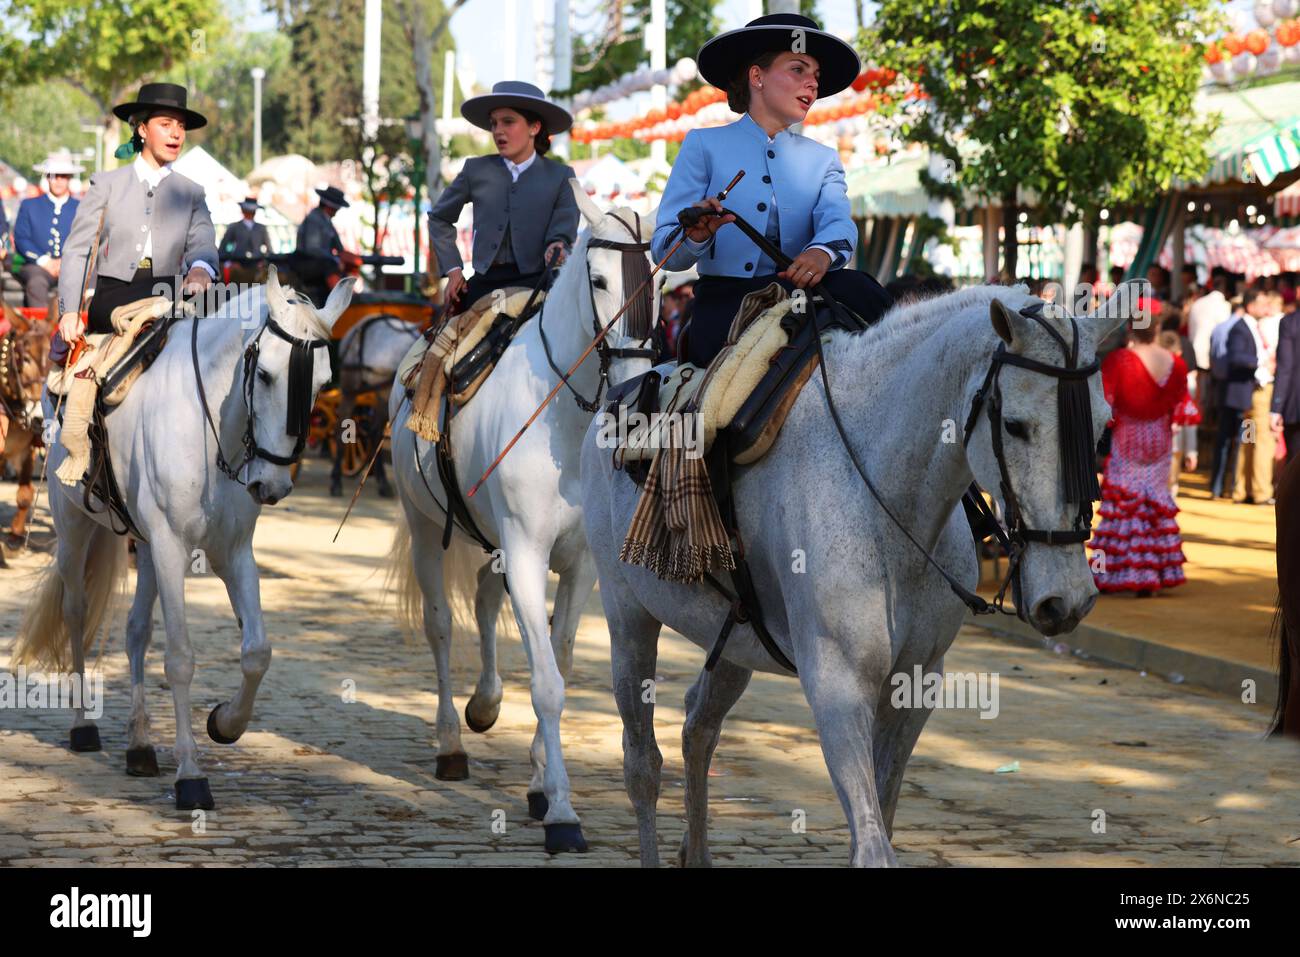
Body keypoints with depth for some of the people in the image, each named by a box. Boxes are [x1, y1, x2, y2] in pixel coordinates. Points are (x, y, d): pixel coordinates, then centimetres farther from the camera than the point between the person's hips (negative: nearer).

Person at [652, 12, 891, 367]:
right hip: (724, 298, -4)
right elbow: (664, 251, 1)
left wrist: (822, 252, -28)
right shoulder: (704, 146, 10)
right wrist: (695, 235, -24)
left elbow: (837, 220, -3)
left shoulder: (823, 160, 21)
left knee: (860, 292, -29)